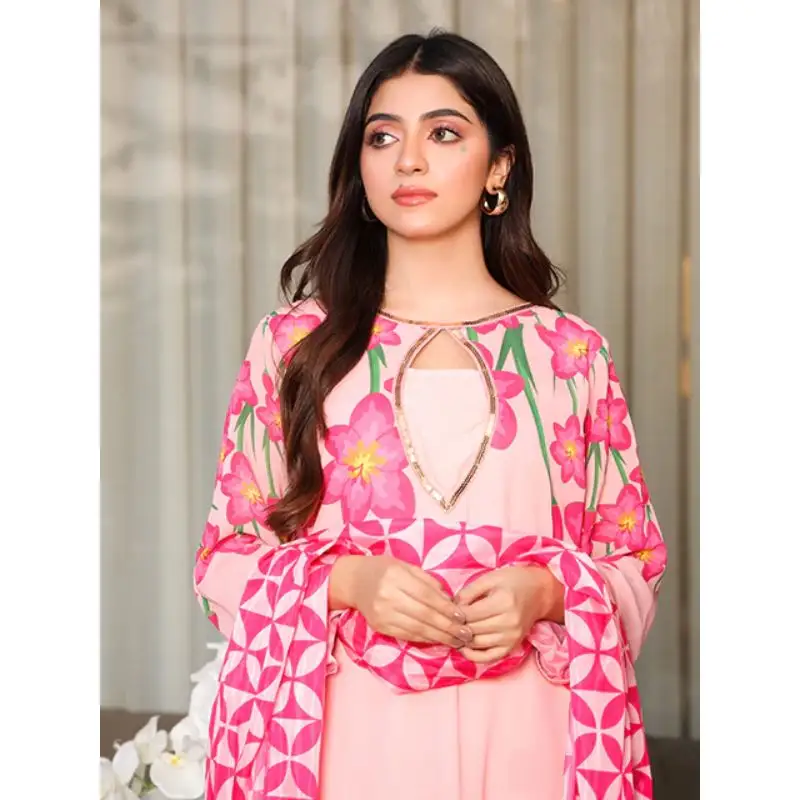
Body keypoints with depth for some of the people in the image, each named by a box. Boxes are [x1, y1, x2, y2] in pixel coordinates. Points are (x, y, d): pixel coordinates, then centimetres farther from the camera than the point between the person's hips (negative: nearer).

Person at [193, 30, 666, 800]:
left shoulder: (571, 351, 1)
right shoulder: (293, 344, 0)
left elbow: (634, 563, 6)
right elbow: (226, 558, 3)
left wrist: (546, 592, -14)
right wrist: (343, 581, -14)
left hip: (521, 732, 1)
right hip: (351, 734, 0)